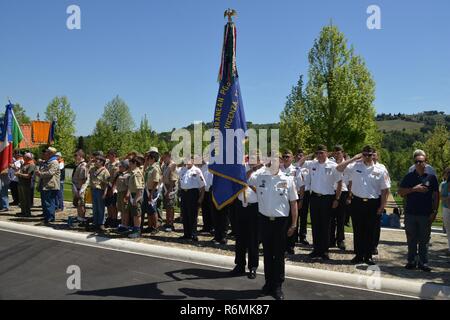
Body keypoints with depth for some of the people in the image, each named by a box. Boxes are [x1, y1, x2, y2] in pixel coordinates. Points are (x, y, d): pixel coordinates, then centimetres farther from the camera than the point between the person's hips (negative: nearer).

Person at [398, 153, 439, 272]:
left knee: (424, 240, 6)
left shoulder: (431, 177, 4)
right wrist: (414, 188, -12)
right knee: (411, 239, 8)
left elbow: (436, 195, 5)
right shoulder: (409, 177, 5)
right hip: (410, 213, 1)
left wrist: (434, 211, -1)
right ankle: (412, 261, 18)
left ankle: (423, 262, 15)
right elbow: (400, 192, 1)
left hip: (426, 214, -1)